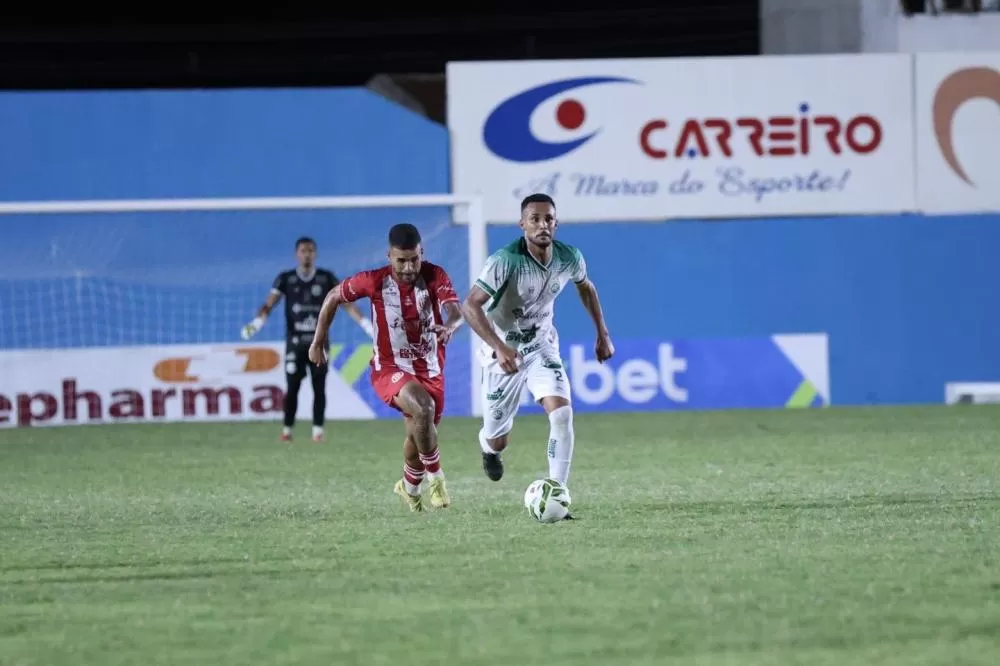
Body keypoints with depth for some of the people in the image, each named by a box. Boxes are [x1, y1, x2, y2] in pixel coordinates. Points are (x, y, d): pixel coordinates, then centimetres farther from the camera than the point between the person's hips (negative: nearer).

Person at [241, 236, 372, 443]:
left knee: (319, 387, 0)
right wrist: (257, 322, -26)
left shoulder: (327, 278, 3)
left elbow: (346, 303, 1)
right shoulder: (286, 279, 1)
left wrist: (366, 324, -10)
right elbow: (269, 304, -7)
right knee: (292, 387, -2)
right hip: (295, 342, -1)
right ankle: (287, 430, 6)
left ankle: (318, 431, 4)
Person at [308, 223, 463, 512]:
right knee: (423, 409, -32)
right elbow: (333, 297, 2)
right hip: (390, 369, -3)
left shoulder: (435, 276, -14)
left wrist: (449, 327, -53)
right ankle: (435, 477, -14)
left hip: (430, 371, 3)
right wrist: (318, 341, 6)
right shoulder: (374, 281, -15)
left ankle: (409, 487, 47)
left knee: (418, 436, 15)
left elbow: (456, 312, -29)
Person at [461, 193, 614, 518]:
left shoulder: (569, 258, -12)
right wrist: (500, 347, -41)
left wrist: (603, 334, 14)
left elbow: (585, 286, 12)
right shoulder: (505, 261, -28)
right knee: (497, 441, 8)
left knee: (562, 412, -22)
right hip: (504, 351, -3)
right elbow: (470, 305, -31)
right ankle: (489, 447, 49)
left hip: (542, 346, 3)